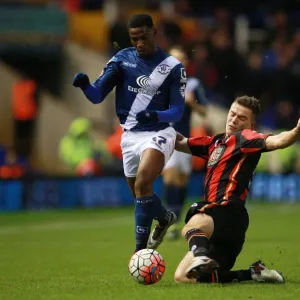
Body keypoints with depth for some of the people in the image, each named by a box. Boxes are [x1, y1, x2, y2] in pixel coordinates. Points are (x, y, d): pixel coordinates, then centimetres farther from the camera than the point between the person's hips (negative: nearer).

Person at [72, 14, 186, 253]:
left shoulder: (173, 67, -6)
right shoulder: (122, 59, -1)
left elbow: (177, 111, -6)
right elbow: (97, 96, -5)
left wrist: (156, 116, -28)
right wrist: (84, 85, -28)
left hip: (158, 134, -4)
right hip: (130, 135, 4)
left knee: (142, 184, -26)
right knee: (140, 195, 14)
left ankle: (141, 249, -22)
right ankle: (164, 218, 46)